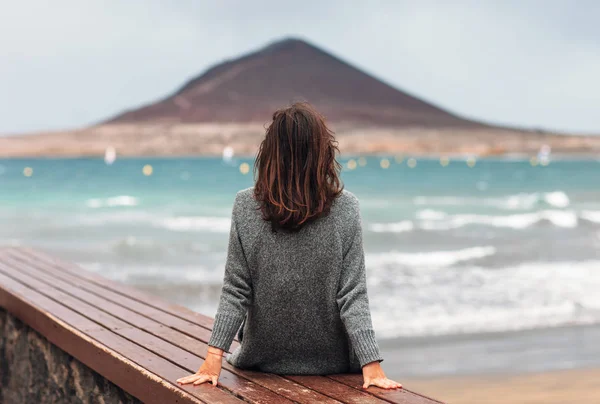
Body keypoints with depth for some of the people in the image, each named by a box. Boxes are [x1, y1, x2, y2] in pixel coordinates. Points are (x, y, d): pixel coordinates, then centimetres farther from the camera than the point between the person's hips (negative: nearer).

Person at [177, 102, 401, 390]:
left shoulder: (245, 206, -11)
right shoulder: (345, 208, -13)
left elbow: (235, 292, -12)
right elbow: (353, 295, -16)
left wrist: (214, 357, -7)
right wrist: (371, 364, -14)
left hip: (266, 359, 1)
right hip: (332, 362, 0)